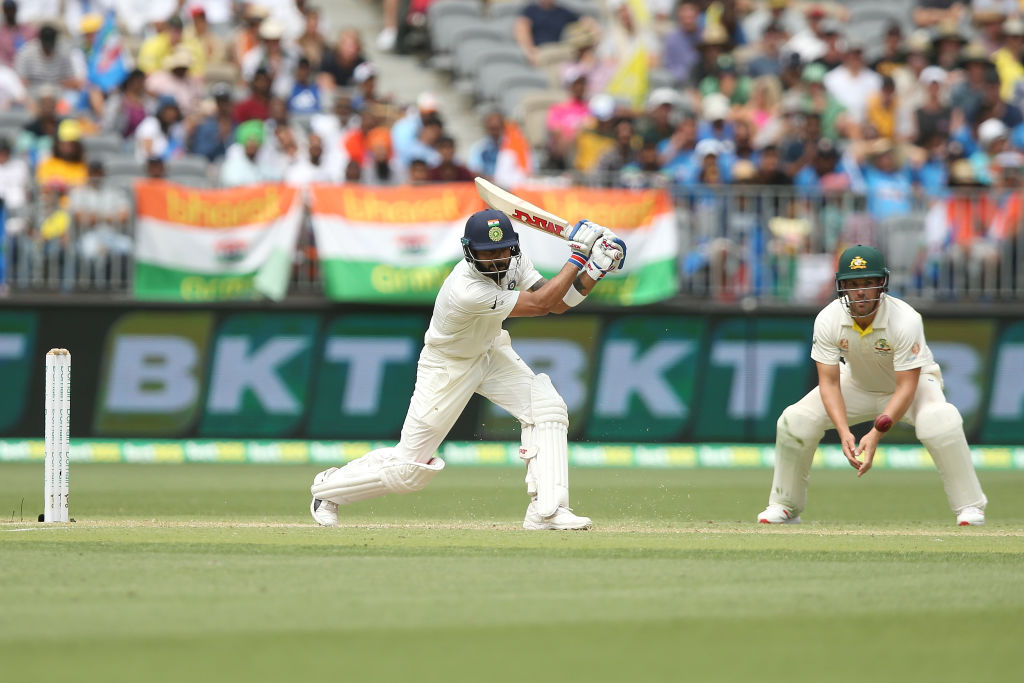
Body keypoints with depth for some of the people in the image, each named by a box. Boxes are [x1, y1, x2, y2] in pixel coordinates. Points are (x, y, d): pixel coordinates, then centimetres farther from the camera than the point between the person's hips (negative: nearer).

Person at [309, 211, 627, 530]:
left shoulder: (514, 262, -17)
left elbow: (558, 302, -10)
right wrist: (579, 256, -33)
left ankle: (546, 510, -15)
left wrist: (595, 271, -25)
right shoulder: (466, 291, -40)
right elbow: (540, 304, -36)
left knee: (548, 408, -17)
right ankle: (329, 487, 25)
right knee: (410, 467, -1)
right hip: (447, 368, -7)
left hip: (490, 352, 7)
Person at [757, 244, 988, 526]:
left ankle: (969, 505, -20)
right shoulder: (827, 321, -24)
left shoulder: (905, 320, -34)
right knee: (795, 420, -14)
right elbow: (829, 382, -22)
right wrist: (844, 432, -39)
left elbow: (907, 387, -33)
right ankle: (784, 507, 7)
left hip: (913, 382, -3)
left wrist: (876, 434, -45)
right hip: (858, 383, 3)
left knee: (939, 423, -35)